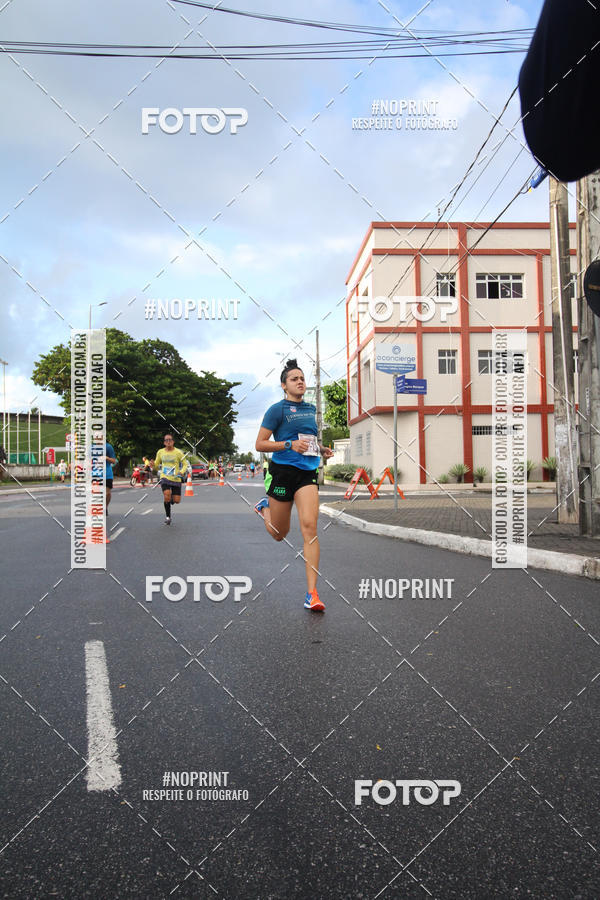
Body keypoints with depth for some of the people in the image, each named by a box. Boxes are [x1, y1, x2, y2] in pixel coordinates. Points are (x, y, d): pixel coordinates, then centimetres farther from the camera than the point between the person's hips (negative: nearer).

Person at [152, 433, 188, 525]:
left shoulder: (178, 452, -6)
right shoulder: (160, 452, 5)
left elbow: (185, 464, -2)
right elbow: (156, 466, 15)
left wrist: (181, 472, -21)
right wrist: (153, 465, -9)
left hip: (176, 479, -1)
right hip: (164, 478, 1)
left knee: (177, 500, -2)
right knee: (166, 495, -23)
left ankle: (171, 501, 38)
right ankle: (167, 516, -4)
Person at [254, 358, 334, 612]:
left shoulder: (311, 409, 14)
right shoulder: (277, 409, -4)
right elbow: (260, 444, -8)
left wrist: (321, 448, 13)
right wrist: (290, 444, -20)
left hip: (307, 473, 4)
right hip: (282, 471, -3)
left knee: (309, 526, -16)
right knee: (279, 534, 9)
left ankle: (312, 593, -14)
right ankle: (264, 508, 46)